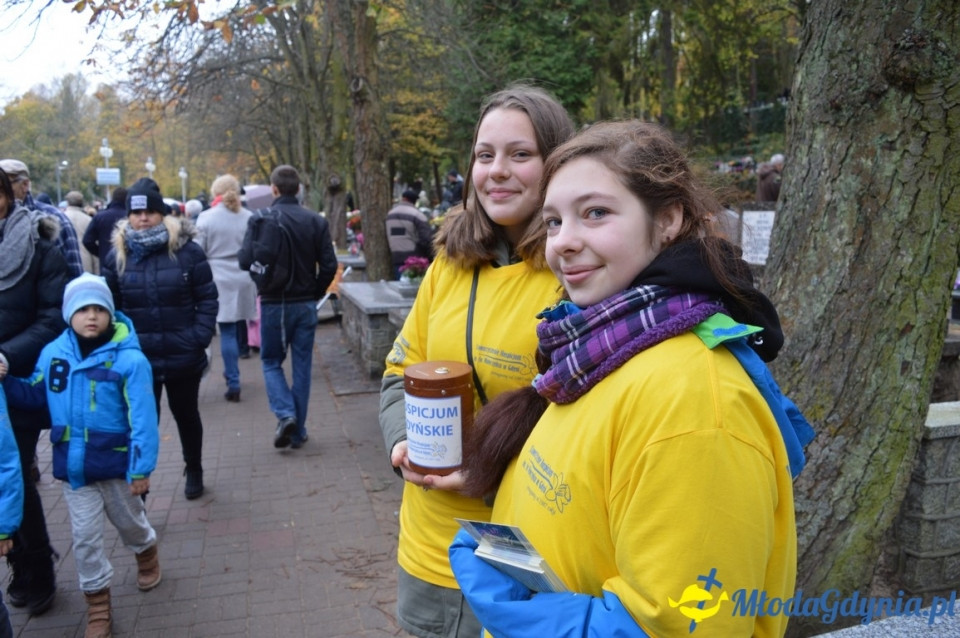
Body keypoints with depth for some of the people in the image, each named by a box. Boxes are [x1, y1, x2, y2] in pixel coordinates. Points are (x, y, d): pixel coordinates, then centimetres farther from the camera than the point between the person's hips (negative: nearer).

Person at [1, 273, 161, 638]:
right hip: (73, 466, 3)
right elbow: (35, 395, 12)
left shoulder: (129, 359, -20)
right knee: (84, 538, 10)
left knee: (129, 523, 21)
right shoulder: (52, 354, -4)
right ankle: (97, 605, 26)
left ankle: (147, 555, 53)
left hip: (117, 464, -3)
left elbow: (142, 419, -19)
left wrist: (142, 468, -19)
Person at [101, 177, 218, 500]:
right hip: (137, 359, 1)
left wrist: (200, 337, -13)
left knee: (186, 414, 18)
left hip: (183, 356, -1)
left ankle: (194, 471, 39)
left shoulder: (187, 250, -6)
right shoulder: (117, 255, 1)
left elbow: (207, 298, -4)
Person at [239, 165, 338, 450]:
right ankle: (297, 432, 16)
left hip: (273, 303, -2)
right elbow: (329, 266, -5)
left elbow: (245, 261, -14)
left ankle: (285, 414, -5)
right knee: (302, 366, 11)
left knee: (271, 362, 16)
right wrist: (315, 293, 9)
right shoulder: (316, 221, -3)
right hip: (306, 304, 2)